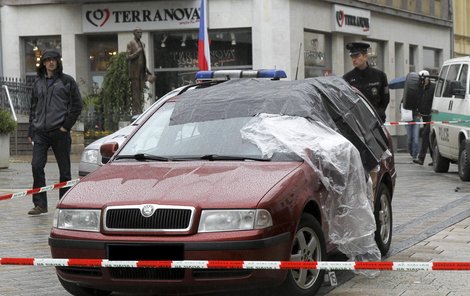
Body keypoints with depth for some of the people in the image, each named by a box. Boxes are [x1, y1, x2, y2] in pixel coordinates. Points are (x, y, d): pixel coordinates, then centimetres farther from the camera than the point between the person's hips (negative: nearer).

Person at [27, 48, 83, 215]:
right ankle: (40, 204, -3)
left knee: (64, 169, 3)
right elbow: (33, 107, 18)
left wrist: (67, 125, -7)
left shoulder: (67, 81, 2)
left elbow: (77, 105, 1)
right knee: (36, 166, -8)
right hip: (40, 131, 3)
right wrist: (31, 131, 13)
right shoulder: (38, 82, 14)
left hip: (60, 131, -3)